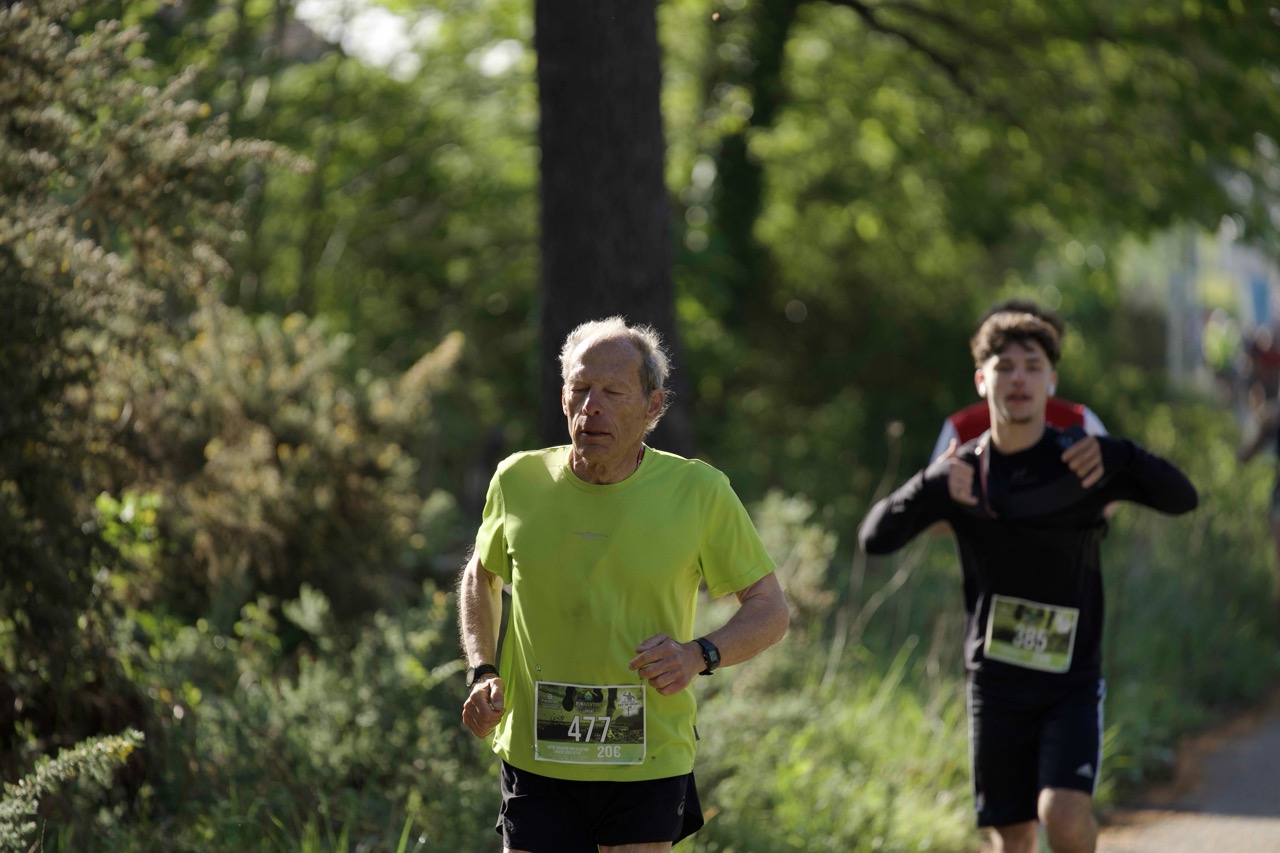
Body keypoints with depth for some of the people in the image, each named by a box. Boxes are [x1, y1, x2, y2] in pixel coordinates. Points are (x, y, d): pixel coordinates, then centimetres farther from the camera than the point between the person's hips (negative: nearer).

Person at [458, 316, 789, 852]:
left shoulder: (698, 492, -6)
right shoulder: (519, 481, -1)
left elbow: (769, 608, 3)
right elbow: (481, 577, 19)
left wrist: (700, 654, -16)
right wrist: (483, 674, 4)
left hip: (648, 764, -1)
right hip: (536, 762, 1)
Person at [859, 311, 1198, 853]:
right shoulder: (959, 473, -1)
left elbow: (1182, 499, -9)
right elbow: (874, 539, -1)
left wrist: (1122, 461, -27)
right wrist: (931, 489, -19)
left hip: (1072, 681, -2)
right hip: (995, 681, 2)